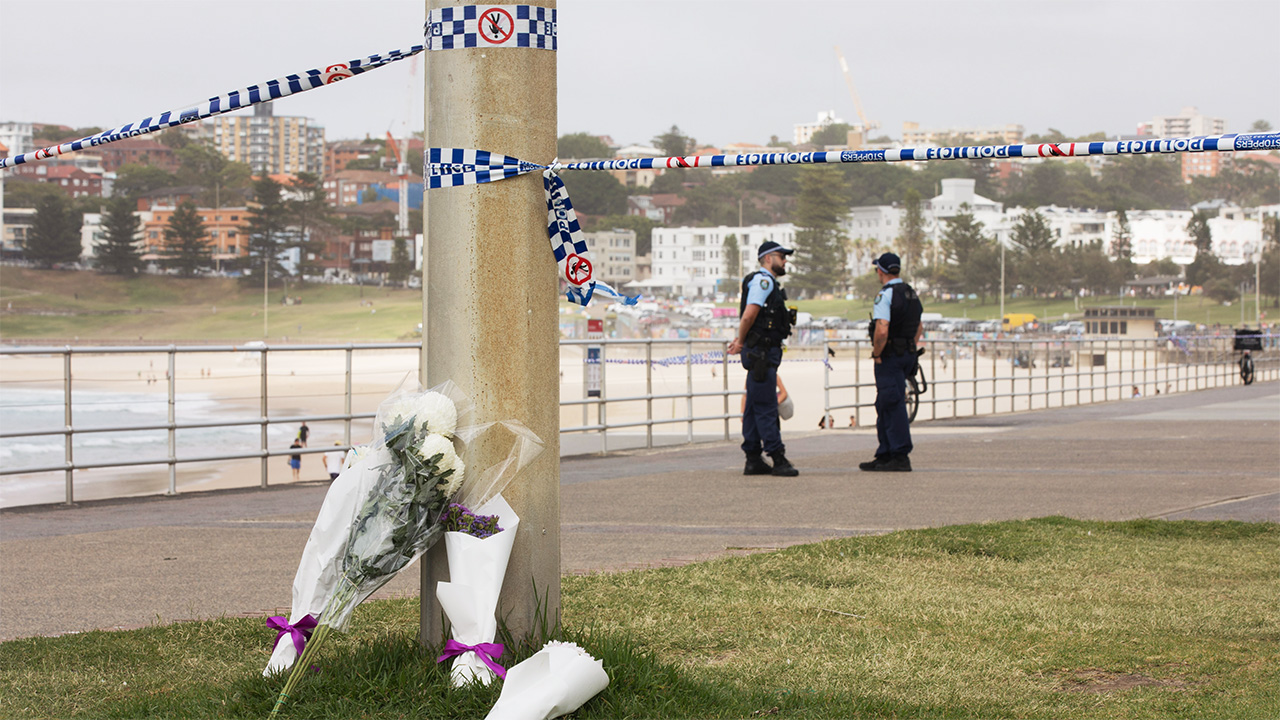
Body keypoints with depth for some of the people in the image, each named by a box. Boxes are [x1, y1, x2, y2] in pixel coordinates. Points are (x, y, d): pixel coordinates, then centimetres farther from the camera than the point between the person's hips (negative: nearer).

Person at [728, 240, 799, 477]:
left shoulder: (768, 282, 22)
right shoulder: (763, 280, -11)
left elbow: (749, 318, 27)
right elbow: (749, 315, -18)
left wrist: (740, 341, 15)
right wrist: (741, 342, -6)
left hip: (763, 353, 10)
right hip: (761, 353, -10)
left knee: (755, 407, 10)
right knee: (766, 407, -9)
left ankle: (753, 459, 12)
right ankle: (778, 459, -11)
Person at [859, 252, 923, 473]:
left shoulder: (885, 295, -15)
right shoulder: (911, 294, 13)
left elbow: (882, 331, -25)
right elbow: (919, 328, 21)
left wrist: (877, 355, -13)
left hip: (889, 356, -9)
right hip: (908, 355, 9)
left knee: (894, 405, -7)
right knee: (885, 406, 15)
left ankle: (901, 457, -8)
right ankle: (884, 456, 19)